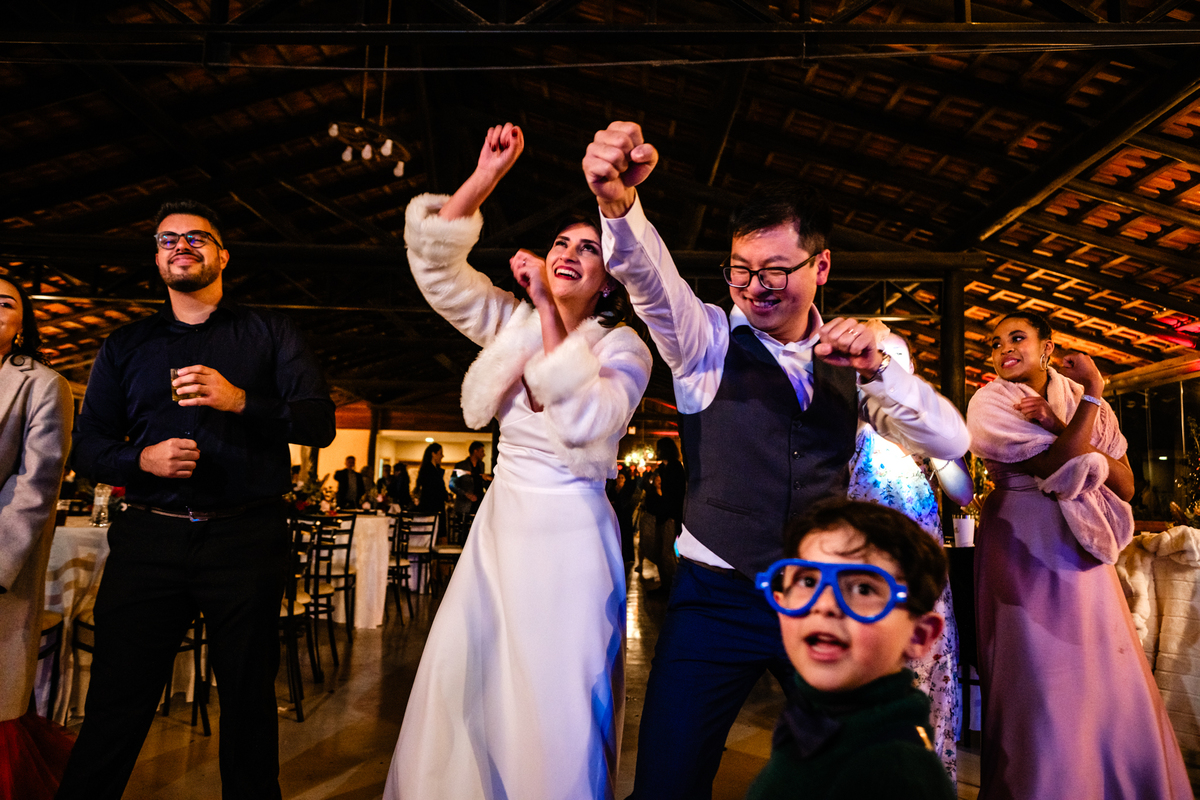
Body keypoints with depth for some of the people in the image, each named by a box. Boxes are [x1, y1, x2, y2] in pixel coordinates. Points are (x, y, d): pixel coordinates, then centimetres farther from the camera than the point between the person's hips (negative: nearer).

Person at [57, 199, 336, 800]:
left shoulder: (270, 333, 9)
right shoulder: (125, 346, 16)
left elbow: (320, 423, -1)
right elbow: (88, 446, 13)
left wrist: (241, 401, -17)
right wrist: (141, 459, -8)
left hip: (246, 539, -1)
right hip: (148, 539, 2)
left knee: (248, 700, 9)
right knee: (116, 704, 5)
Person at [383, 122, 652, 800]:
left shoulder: (623, 347, -5)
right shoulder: (512, 324, 8)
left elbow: (585, 419, -25)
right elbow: (432, 256, 2)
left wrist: (547, 309, -23)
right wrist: (489, 174, -6)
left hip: (570, 537, -5)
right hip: (500, 525, 5)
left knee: (558, 714, 1)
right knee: (459, 692, 9)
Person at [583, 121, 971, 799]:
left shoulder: (851, 356, 4)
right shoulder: (708, 339, -4)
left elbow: (952, 442, -1)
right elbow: (651, 276, -24)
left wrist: (878, 369, -19)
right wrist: (621, 204, -45)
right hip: (717, 598, -2)